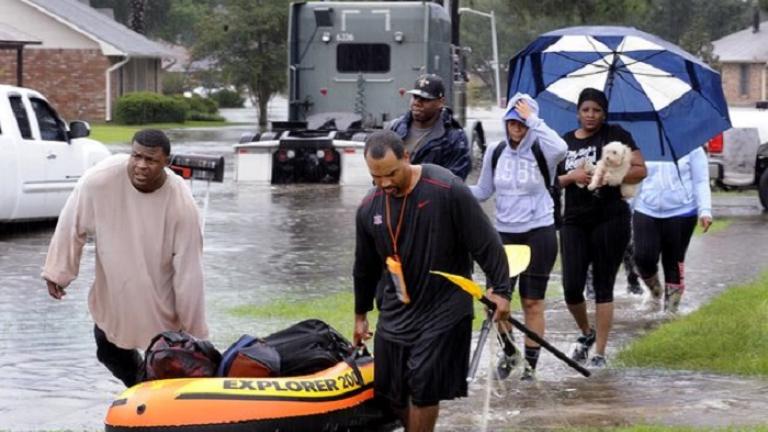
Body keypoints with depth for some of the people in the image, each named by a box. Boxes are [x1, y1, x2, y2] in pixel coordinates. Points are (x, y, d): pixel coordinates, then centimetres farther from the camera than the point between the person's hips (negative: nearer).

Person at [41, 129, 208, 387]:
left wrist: (194, 331, -16)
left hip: (161, 297, -3)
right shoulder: (100, 180, -26)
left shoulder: (182, 206, -28)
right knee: (110, 352, 21)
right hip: (113, 292, 3)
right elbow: (73, 226, -9)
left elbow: (189, 271, -21)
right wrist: (57, 272, -1)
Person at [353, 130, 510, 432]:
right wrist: (361, 314, 22)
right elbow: (365, 267, 14)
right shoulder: (369, 208, -1)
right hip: (395, 313, 5)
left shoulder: (448, 191, -18)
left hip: (442, 311, -5)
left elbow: (486, 243, -11)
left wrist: (500, 289, -9)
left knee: (424, 388, -9)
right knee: (391, 390, 7)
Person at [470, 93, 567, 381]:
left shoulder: (540, 152, -8)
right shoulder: (496, 154, 5)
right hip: (505, 232, 3)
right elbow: (483, 190, 12)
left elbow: (560, 149, -32)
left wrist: (533, 119, -27)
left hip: (538, 233, -3)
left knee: (532, 302, 3)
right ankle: (508, 351, 25)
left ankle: (530, 366, 12)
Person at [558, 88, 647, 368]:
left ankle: (600, 352, 5)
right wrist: (572, 176, -9)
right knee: (571, 287, -4)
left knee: (603, 287, 0)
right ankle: (586, 333, 24)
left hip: (610, 220, -3)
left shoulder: (616, 135, 1)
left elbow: (640, 170, -4)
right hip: (574, 221, 3)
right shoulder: (564, 142, 12)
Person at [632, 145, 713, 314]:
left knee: (674, 262, 3)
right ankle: (654, 291, 18)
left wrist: (705, 211, -10)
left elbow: (701, 182, 1)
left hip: (681, 213, -1)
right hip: (646, 211, 2)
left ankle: (671, 309, 16)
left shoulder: (692, 148, 0)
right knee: (643, 256, -13)